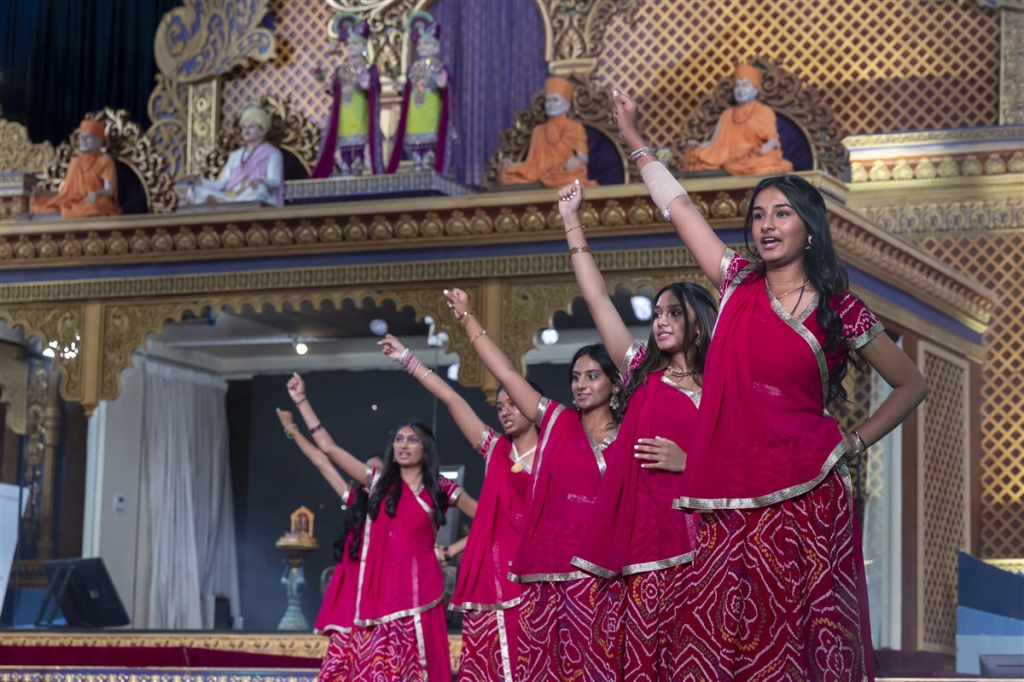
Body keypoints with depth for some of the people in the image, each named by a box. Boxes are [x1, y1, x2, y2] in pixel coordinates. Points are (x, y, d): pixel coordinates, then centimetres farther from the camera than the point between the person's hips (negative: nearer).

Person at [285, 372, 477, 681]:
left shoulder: (441, 489, 6)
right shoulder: (379, 481, 12)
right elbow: (328, 447, 12)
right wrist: (301, 401, 11)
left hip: (418, 588, -2)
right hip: (380, 589, 2)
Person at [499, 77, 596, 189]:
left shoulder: (575, 127, 13)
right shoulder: (539, 131, 26)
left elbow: (582, 157, 1)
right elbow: (533, 162, 19)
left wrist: (576, 161, -24)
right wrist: (512, 166, 1)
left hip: (567, 174, -5)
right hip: (542, 175, 5)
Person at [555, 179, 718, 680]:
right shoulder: (642, 372, 15)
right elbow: (597, 297, 13)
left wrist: (687, 461, -9)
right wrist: (572, 221, 12)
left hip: (692, 537, -2)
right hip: (640, 530, 3)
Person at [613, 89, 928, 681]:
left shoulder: (839, 311, 2)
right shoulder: (739, 283, 10)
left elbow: (912, 386, 10)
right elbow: (678, 205, 15)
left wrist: (852, 445, 2)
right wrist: (634, 137, 17)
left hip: (803, 498, -3)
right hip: (729, 503, 3)